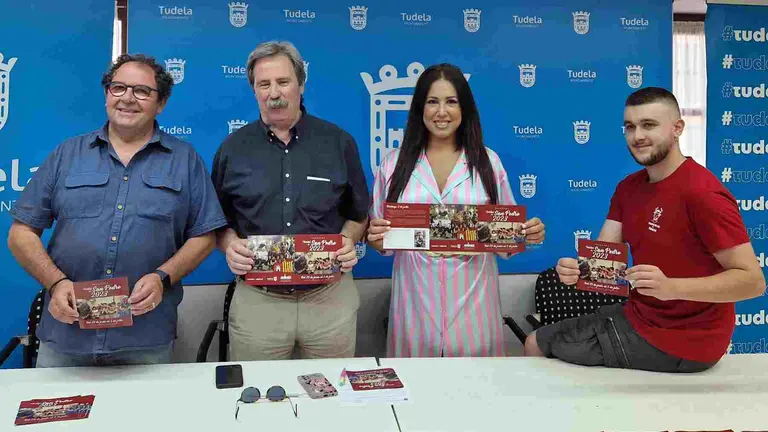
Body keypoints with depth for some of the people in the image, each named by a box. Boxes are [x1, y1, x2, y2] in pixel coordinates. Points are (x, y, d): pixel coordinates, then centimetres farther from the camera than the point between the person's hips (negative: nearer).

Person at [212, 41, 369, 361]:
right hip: (256, 299, 0)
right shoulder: (233, 148, 5)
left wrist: (348, 239, -10)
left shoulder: (338, 143, 3)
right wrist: (229, 244, -10)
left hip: (330, 297, 0)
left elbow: (359, 213, 9)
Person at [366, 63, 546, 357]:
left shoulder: (487, 161, 5)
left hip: (472, 301, 0)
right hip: (416, 302, 0)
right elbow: (380, 240, 7)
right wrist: (375, 237, -14)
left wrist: (529, 234, -11)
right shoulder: (395, 163, 4)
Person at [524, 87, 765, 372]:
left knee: (537, 346, -1)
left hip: (681, 339, -8)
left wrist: (670, 287, -38)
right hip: (642, 314, 8)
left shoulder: (702, 193, -23)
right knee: (539, 340, 19)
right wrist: (575, 268, -26)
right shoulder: (628, 187, 5)